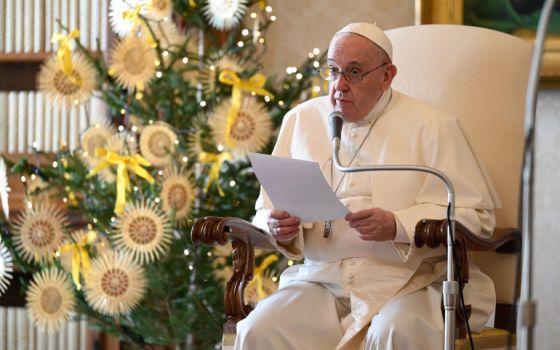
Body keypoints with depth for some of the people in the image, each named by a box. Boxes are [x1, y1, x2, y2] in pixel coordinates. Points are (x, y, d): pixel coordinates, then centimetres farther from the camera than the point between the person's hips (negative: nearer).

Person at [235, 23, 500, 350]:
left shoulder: (430, 126, 4)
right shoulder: (300, 120, 16)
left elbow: (475, 214, -4)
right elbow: (267, 211, 18)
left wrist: (397, 226, -19)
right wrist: (277, 227, -7)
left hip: (409, 282, -3)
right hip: (320, 281, 3)